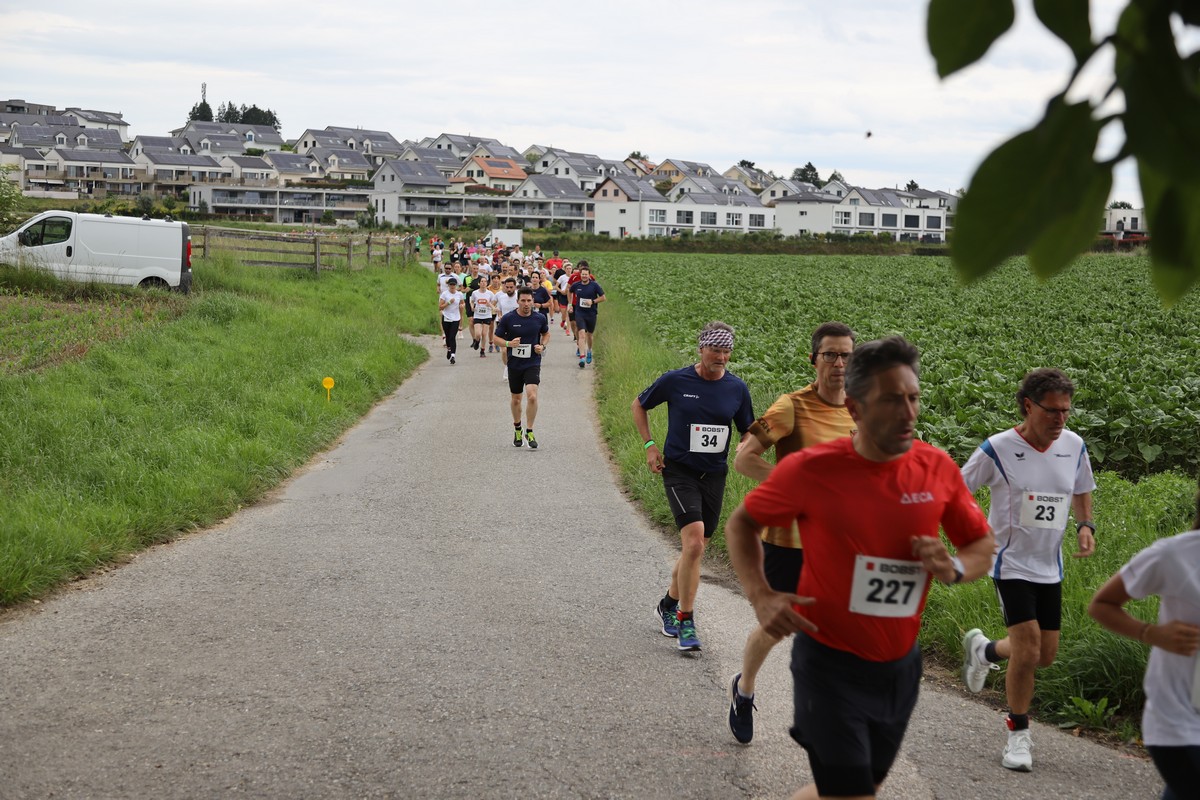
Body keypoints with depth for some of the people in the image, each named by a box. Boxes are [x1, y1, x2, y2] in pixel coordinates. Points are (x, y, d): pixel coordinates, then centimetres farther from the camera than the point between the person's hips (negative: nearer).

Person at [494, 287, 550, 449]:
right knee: (516, 399, 14)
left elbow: (546, 334, 16)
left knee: (532, 396, -19)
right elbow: (497, 338, 0)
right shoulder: (507, 319, -8)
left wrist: (542, 346, -3)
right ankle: (517, 428, 39)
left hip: (533, 363, -1)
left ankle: (529, 432, -5)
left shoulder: (539, 318, -3)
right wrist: (509, 343, -20)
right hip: (514, 364, 1)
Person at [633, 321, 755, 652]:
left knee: (695, 548, 12)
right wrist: (649, 445, -1)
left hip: (714, 475, 4)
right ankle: (685, 622, -11)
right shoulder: (675, 381, -8)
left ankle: (669, 605, 36)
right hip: (679, 471, -4)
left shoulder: (737, 388, 0)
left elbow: (747, 431, 14)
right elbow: (638, 405, 8)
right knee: (694, 541, -20)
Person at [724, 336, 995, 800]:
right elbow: (741, 523, -1)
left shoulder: (938, 469, -5)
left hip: (900, 667, 5)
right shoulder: (810, 470, -16)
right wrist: (760, 595, -17)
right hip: (830, 664, -5)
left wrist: (954, 568, -16)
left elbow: (982, 545, 8)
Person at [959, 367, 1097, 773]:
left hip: (1049, 567, 6)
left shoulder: (1074, 446, -1)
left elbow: (1081, 491, 17)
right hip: (1011, 563, -6)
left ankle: (983, 649, 40)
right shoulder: (997, 449, -15)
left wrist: (1085, 526, -1)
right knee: (1028, 651, -14)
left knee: (1045, 655, 9)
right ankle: (1018, 735, 7)